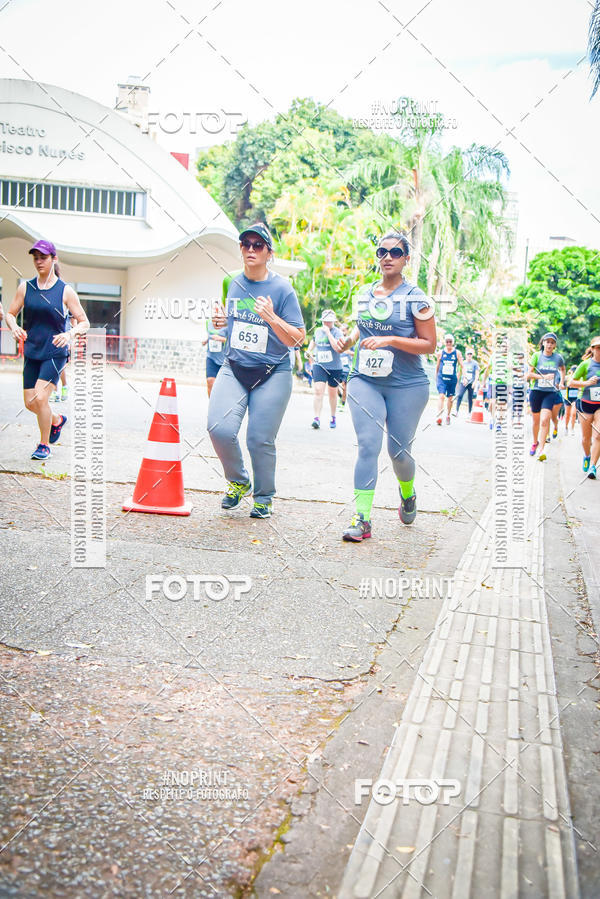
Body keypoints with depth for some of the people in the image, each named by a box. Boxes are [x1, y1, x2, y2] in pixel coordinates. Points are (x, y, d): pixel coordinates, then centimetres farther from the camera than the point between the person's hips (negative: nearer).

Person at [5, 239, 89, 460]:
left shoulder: (65, 291, -5)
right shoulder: (25, 287, 5)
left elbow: (84, 323, -3)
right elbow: (10, 313, 11)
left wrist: (69, 334, -23)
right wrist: (14, 327, -13)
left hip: (55, 353, -4)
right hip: (32, 352, 4)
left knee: (40, 398, -15)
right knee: (30, 403, 6)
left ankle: (44, 445, 4)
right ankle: (57, 420, 38)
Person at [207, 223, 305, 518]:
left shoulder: (282, 289, -7)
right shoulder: (233, 283, 7)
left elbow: (298, 339, -9)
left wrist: (272, 318, -24)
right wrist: (221, 321, 4)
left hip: (272, 374, -3)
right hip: (233, 369, 3)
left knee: (260, 439, -2)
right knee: (220, 428, -15)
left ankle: (264, 498, 23)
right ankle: (238, 481, 13)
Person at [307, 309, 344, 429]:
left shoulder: (337, 332, -9)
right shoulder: (317, 331, 7)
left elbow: (337, 348, -26)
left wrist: (328, 332, -23)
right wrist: (309, 351, 14)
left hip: (334, 367, -2)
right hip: (319, 365, 2)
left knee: (332, 394, 11)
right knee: (318, 391, -14)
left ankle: (333, 417, 30)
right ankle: (317, 418, -18)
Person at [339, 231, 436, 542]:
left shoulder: (415, 298, -5)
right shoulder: (364, 294, 11)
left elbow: (429, 344, -8)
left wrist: (390, 340, -19)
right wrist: (349, 340, 8)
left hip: (406, 386, -3)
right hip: (364, 381, 3)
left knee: (399, 452, 5)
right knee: (368, 445, -11)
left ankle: (408, 494, 39)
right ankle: (362, 519, -11)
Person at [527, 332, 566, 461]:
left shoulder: (558, 357, 1)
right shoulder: (537, 355, -4)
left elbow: (562, 369, 25)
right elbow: (529, 375, -7)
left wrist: (561, 382, 14)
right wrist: (544, 376, -17)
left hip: (551, 392, 0)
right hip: (536, 392, 0)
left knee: (544, 420, -16)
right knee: (536, 421, 12)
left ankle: (542, 449, -13)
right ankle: (535, 442, 38)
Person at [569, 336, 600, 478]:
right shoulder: (586, 364, -6)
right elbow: (571, 383, -4)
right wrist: (587, 383, -18)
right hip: (585, 404, -1)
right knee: (586, 437, 9)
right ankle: (587, 456, 39)